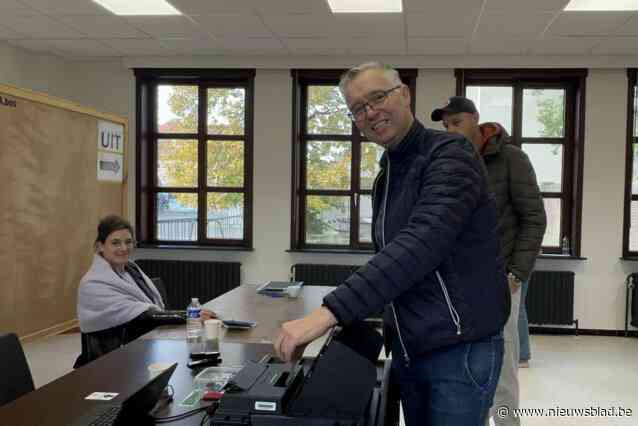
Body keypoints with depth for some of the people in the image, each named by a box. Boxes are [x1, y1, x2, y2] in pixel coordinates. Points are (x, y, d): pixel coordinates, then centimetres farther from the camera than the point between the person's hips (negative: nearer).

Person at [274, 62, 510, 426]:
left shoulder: (450, 154, -16)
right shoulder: (387, 176, 11)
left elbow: (421, 244, -31)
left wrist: (330, 312, -38)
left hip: (461, 351, -7)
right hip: (408, 351, 8)